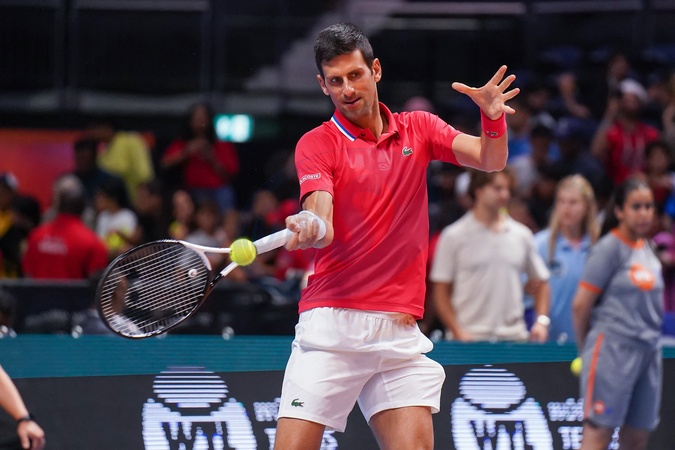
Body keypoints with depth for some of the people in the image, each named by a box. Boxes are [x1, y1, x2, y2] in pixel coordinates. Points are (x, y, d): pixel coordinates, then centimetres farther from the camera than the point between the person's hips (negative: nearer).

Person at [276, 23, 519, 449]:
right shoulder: (316, 144, 0)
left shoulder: (419, 129, 12)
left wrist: (493, 117, -20)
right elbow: (323, 226, -14)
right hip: (332, 322, -3)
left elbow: (491, 160, 1)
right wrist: (308, 229, -38)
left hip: (399, 330, 3)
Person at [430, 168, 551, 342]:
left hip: (514, 336, 3)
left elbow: (539, 283, 17)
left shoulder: (522, 235, 11)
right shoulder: (454, 236, 1)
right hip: (469, 338, -3)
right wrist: (458, 332, -12)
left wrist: (541, 321, 1)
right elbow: (441, 292, 0)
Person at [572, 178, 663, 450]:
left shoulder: (646, 248, 14)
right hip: (613, 347, -7)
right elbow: (581, 305, -7)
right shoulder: (609, 249, -8)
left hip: (647, 352, 7)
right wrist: (585, 349, 4)